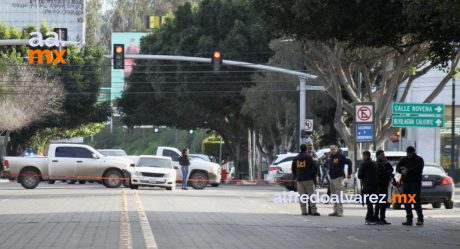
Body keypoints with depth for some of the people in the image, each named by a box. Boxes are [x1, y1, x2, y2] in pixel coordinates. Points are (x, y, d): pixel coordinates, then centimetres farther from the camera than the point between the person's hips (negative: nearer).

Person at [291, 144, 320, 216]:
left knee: (302, 195, 6)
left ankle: (304, 211, 1)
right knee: (311, 194, -3)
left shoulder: (296, 158, 9)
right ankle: (314, 211, -9)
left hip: (299, 179, 4)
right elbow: (314, 167, -7)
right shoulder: (309, 157, -6)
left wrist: (295, 176, 28)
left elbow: (293, 169, 15)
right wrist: (314, 175, 9)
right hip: (308, 179, -4)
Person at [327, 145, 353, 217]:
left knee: (339, 195, -12)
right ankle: (335, 211, 17)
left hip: (338, 178, -9)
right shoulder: (330, 157, 14)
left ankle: (340, 211, -12)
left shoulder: (340, 156, -10)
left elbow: (349, 162, -14)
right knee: (333, 196, 11)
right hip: (332, 178, 9)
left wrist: (349, 173, -15)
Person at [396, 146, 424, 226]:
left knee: (416, 201, -11)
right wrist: (402, 170, -19)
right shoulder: (404, 159, 13)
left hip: (415, 183, -5)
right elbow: (397, 168, 3)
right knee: (406, 202, 4)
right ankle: (409, 219, 9)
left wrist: (407, 170, -12)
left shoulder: (419, 160, -1)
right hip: (406, 183, 5)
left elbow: (417, 169, -15)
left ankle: (420, 219, -7)